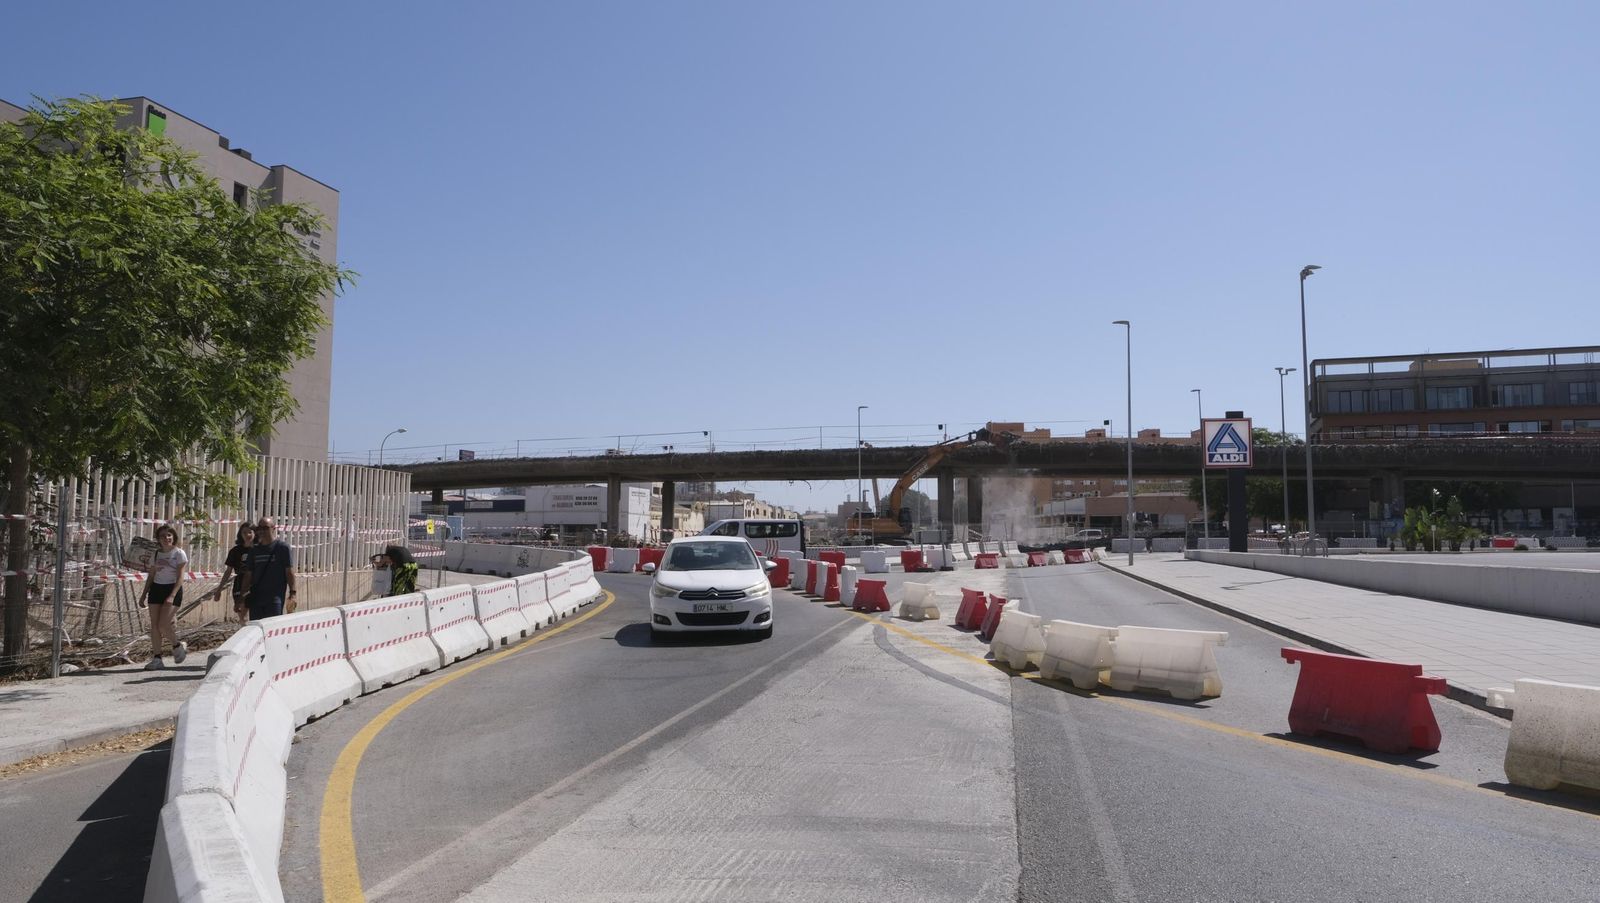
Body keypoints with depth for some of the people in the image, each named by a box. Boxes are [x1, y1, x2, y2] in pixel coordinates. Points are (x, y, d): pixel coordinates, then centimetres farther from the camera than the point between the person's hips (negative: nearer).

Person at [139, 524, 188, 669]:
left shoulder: (179, 553, -6)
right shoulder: (156, 554, 11)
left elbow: (180, 577, -12)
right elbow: (151, 576, 17)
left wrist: (172, 596, -21)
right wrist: (144, 594, 11)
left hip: (173, 589, -5)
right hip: (156, 589, 6)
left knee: (163, 625, -14)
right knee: (154, 625, 0)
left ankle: (178, 646, 12)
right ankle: (157, 658, 5)